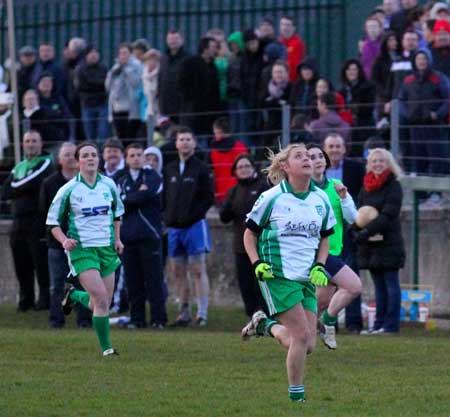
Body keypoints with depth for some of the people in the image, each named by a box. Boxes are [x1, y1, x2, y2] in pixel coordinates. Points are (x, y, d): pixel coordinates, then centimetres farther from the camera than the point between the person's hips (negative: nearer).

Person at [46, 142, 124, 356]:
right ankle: (106, 348, -8)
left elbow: (117, 211, 21)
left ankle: (74, 295, 38)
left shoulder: (109, 185, 4)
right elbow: (52, 221, 1)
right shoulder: (69, 189, -6)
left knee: (103, 303, 7)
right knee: (101, 299, -18)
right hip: (81, 249, -4)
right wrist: (64, 240, -16)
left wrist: (117, 238, 10)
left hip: (107, 248, 4)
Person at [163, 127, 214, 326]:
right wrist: (168, 217, 3)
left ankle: (202, 313, -8)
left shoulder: (201, 169, -1)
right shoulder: (169, 170, 14)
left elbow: (209, 198, -4)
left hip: (194, 225, -6)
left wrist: (194, 214, -13)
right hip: (174, 227, 6)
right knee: (178, 271, 7)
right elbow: (164, 196, 18)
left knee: (198, 270, -7)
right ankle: (184, 313, 14)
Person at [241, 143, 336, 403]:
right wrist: (257, 264, -9)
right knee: (302, 336, -14)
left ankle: (267, 325, 28)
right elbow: (250, 234, 4)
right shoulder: (272, 198, -6)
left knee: (308, 346, 2)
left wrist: (319, 266, 3)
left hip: (307, 277, 5)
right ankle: (296, 396, 0)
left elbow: (325, 237, 19)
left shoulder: (321, 199, 6)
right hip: (278, 275, -5)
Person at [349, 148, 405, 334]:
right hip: (370, 245, 6)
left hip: (389, 242, -6)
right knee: (379, 285, 9)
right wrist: (355, 231, -7)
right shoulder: (366, 187, 14)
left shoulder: (393, 186, -5)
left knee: (391, 283, -4)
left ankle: (391, 324, -3)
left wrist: (367, 231, -21)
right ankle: (379, 324, 11)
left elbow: (388, 214, -15)